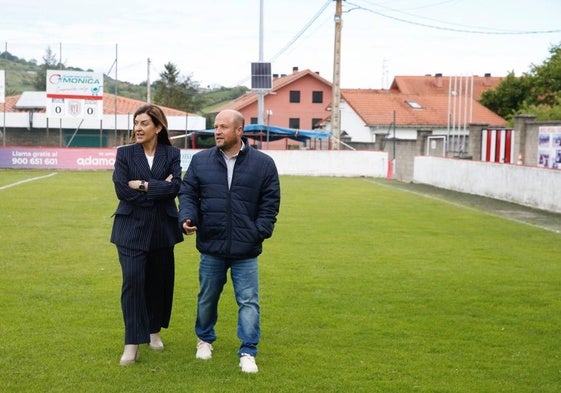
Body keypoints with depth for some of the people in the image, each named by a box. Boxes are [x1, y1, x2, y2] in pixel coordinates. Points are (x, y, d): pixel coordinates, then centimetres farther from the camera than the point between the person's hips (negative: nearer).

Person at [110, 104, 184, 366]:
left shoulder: (172, 154, 3)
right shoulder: (124, 153, 1)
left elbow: (175, 187, -12)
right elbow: (122, 189, -11)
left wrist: (143, 185, -16)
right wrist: (159, 189, -12)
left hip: (162, 228, 2)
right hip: (131, 228, -1)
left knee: (158, 281, 11)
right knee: (133, 281, -10)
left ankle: (154, 331, 32)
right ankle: (132, 344, -5)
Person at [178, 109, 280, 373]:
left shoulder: (263, 163, -1)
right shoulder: (200, 161, 3)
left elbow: (270, 202, 1)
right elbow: (187, 193, 6)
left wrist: (260, 232, -7)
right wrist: (187, 217, -11)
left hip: (246, 250, -2)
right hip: (211, 246, 2)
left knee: (248, 302, 0)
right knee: (207, 298, 17)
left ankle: (247, 353, 9)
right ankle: (205, 339, 38)